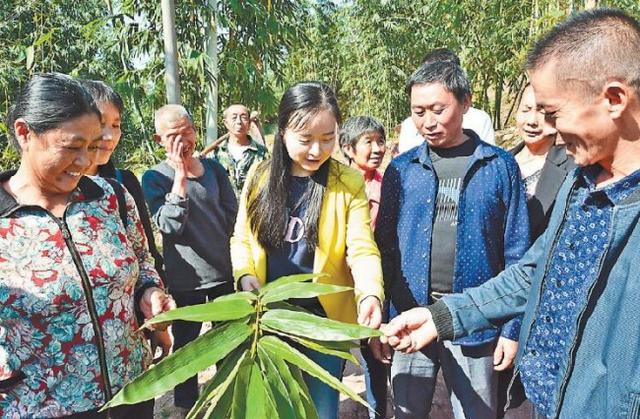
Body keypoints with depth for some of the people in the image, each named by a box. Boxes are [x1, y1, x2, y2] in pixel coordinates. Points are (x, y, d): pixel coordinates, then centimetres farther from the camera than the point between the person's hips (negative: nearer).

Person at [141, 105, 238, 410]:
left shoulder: (213, 168, 2)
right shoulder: (155, 178, -7)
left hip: (224, 270, 3)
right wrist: (180, 175, -21)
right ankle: (186, 403, 33)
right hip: (185, 277, -3)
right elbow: (169, 225, -20)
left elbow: (231, 213, 9)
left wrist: (217, 241, 1)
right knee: (187, 342, 13)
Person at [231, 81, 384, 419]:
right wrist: (245, 275, -14)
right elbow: (242, 239, 5)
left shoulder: (349, 183, -9)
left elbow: (362, 248, -15)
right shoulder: (260, 176, -2)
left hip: (323, 317, -2)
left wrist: (370, 294, -33)